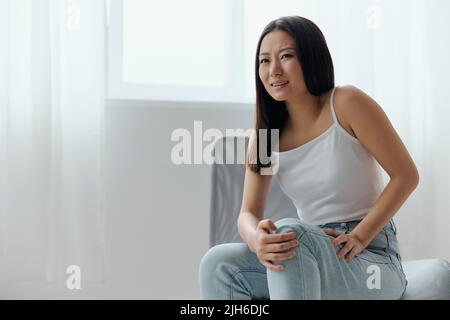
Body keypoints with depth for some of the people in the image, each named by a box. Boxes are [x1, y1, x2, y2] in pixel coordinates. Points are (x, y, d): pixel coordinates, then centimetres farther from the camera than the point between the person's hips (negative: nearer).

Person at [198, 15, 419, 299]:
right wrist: (256, 240, -27)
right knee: (219, 262, -20)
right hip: (307, 258, 5)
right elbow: (248, 213, -2)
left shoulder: (347, 103, -10)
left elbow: (406, 175, -9)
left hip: (371, 258, -4)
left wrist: (358, 238, -17)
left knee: (288, 232, -34)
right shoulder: (265, 135, 3)